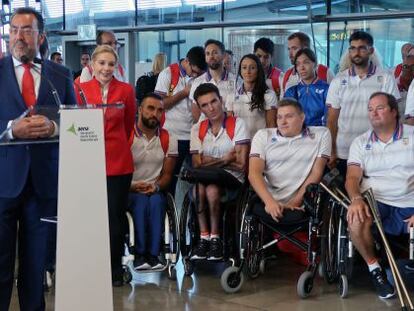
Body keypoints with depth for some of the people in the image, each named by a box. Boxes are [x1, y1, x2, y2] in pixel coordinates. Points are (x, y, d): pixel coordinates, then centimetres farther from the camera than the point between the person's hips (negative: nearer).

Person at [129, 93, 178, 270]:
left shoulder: (168, 140, 7)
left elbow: (167, 174, 6)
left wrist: (156, 186, -15)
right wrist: (133, 187, -20)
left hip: (155, 191, 2)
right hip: (129, 191, -2)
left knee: (156, 201, -32)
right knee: (140, 201, -34)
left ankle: (153, 254, -28)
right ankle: (139, 254, -28)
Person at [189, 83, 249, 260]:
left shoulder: (237, 124, 0)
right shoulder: (197, 129, 13)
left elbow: (241, 164, -9)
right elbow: (197, 164, 0)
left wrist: (210, 161, -1)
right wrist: (225, 159, -7)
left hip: (232, 180, -3)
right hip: (207, 179, 3)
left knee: (211, 187, -35)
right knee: (199, 185, -32)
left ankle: (215, 238, -19)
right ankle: (204, 237, -24)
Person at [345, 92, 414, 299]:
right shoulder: (360, 142, 13)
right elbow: (352, 177, 2)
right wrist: (356, 199, -21)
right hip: (375, 202, 1)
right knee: (356, 222, -32)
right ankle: (374, 268, -5)